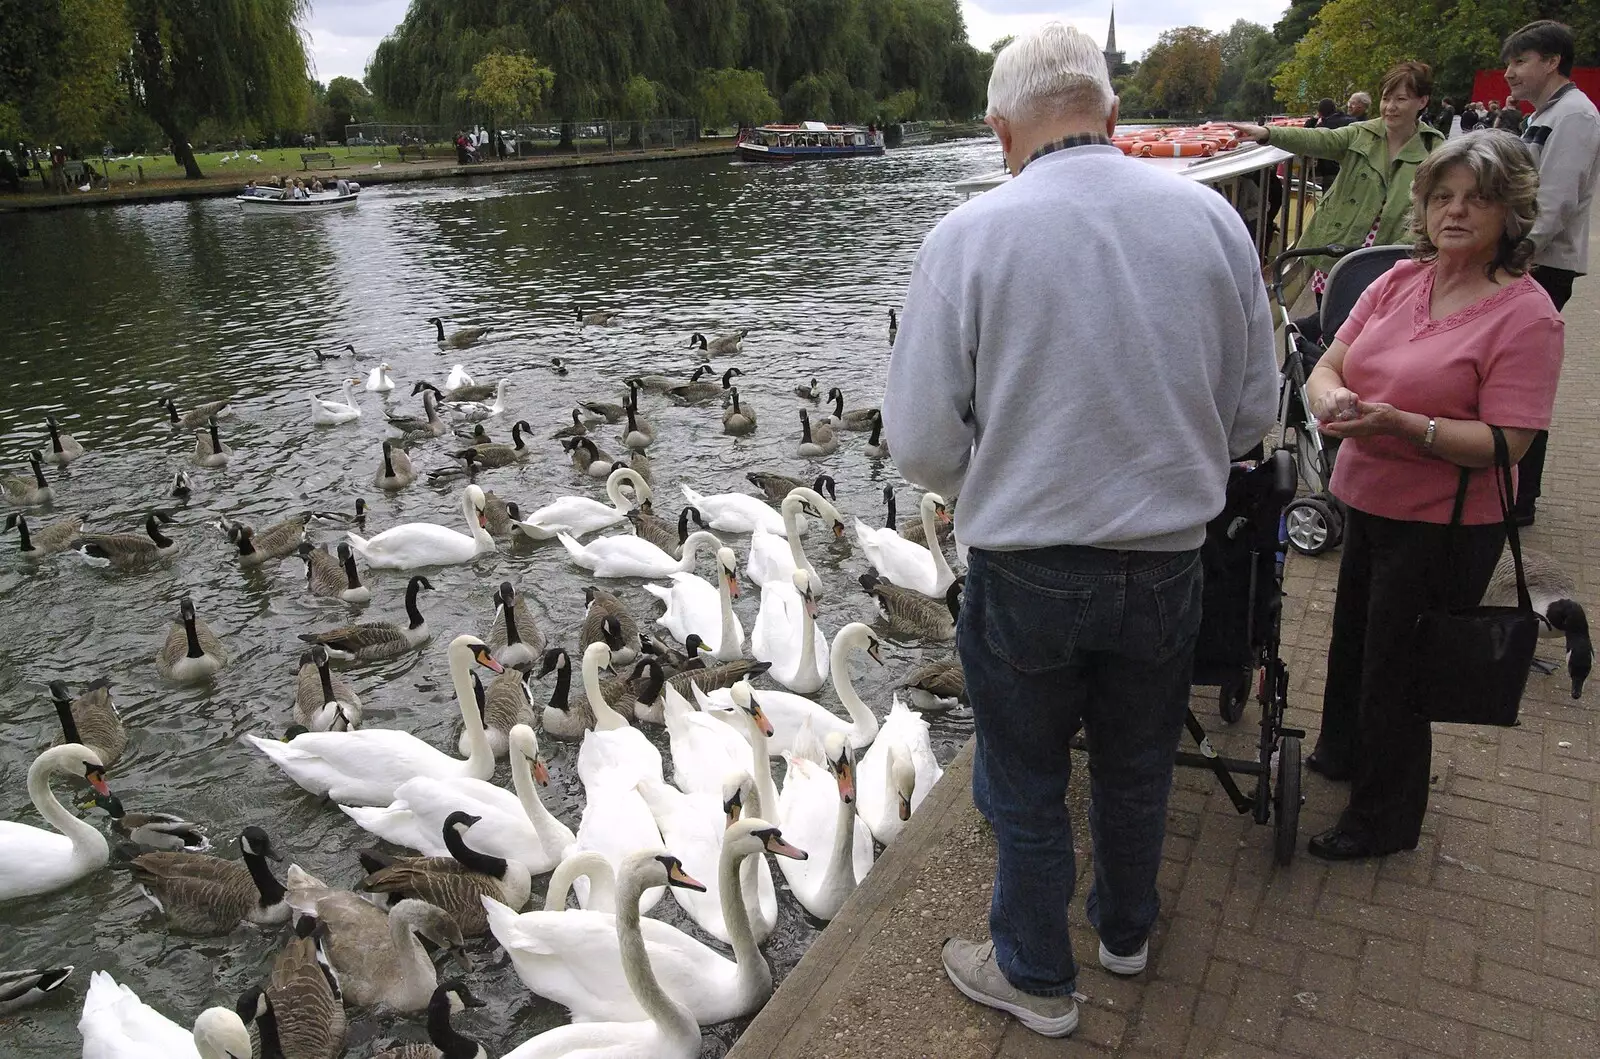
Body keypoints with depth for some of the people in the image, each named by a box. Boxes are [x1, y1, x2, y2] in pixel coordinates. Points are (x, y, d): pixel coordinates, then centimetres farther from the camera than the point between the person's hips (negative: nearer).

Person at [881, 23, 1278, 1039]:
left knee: (1027, 785, 18)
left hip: (1026, 572, -3)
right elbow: (1254, 413, 2)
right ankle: (1127, 928, 50)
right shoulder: (1212, 216, -5)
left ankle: (1037, 975, 38)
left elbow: (923, 443, -13)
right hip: (1168, 564, 4)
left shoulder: (968, 235, -14)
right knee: (1139, 765, 26)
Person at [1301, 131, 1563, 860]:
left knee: (1394, 667, 7)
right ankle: (1341, 752, 51)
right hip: (1366, 500, 6)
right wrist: (1330, 399, -22)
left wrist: (1401, 424, -32)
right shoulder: (1400, 280, 1)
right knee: (1352, 637, 24)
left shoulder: (1526, 314, -16)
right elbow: (1328, 365, 1)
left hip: (1443, 527, -6)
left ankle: (1382, 819, 30)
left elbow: (1506, 443, -21)